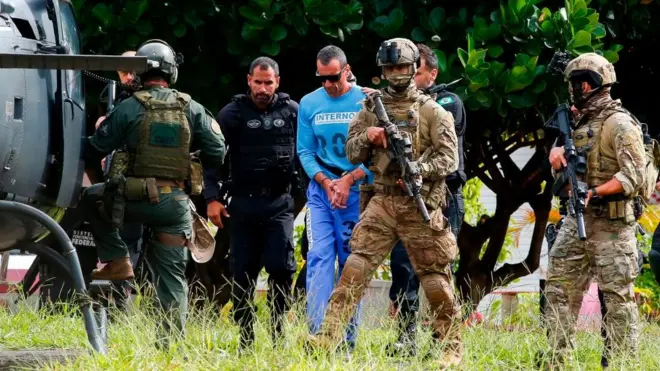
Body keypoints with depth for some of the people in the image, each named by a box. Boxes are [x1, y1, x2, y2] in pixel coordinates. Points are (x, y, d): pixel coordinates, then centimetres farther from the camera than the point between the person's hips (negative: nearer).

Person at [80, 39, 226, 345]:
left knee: (91, 199, 24)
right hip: (176, 203, 3)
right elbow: (217, 154, 6)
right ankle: (173, 341, 6)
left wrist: (98, 182, 22)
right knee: (172, 277, 10)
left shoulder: (129, 108, -4)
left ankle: (117, 261, 14)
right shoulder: (192, 110, 4)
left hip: (137, 199, -3)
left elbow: (93, 150, 2)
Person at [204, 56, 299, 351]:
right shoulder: (232, 114, 2)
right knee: (243, 273, 3)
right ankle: (246, 339, 10)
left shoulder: (292, 112, 6)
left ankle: (278, 333, 0)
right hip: (244, 203, 0)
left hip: (280, 202, 0)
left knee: (281, 266, -11)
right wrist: (212, 199, -7)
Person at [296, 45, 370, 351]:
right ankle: (317, 334, -16)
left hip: (357, 191, -2)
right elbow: (305, 151, 5)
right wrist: (326, 182, -9)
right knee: (319, 257, -10)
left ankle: (347, 339, 4)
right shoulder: (309, 104, 4)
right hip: (321, 190, 2)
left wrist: (349, 180, -14)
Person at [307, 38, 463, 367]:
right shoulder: (372, 108, 11)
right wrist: (368, 136, -10)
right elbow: (352, 154, 11)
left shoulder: (432, 111, 1)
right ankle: (328, 335, -15)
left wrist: (419, 169, -20)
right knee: (356, 265, -11)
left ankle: (451, 346, 14)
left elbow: (449, 157, -4)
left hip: (420, 205, -2)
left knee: (434, 278, 2)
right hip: (382, 202, 2)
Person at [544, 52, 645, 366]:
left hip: (610, 225, -9)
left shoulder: (619, 123, -10)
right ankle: (557, 360, 9)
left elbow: (633, 176, -18)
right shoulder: (580, 122, 16)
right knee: (559, 289, 5)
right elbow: (562, 174, 23)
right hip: (576, 221, 9)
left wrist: (595, 192, -27)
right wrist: (557, 155, 0)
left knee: (617, 296, -6)